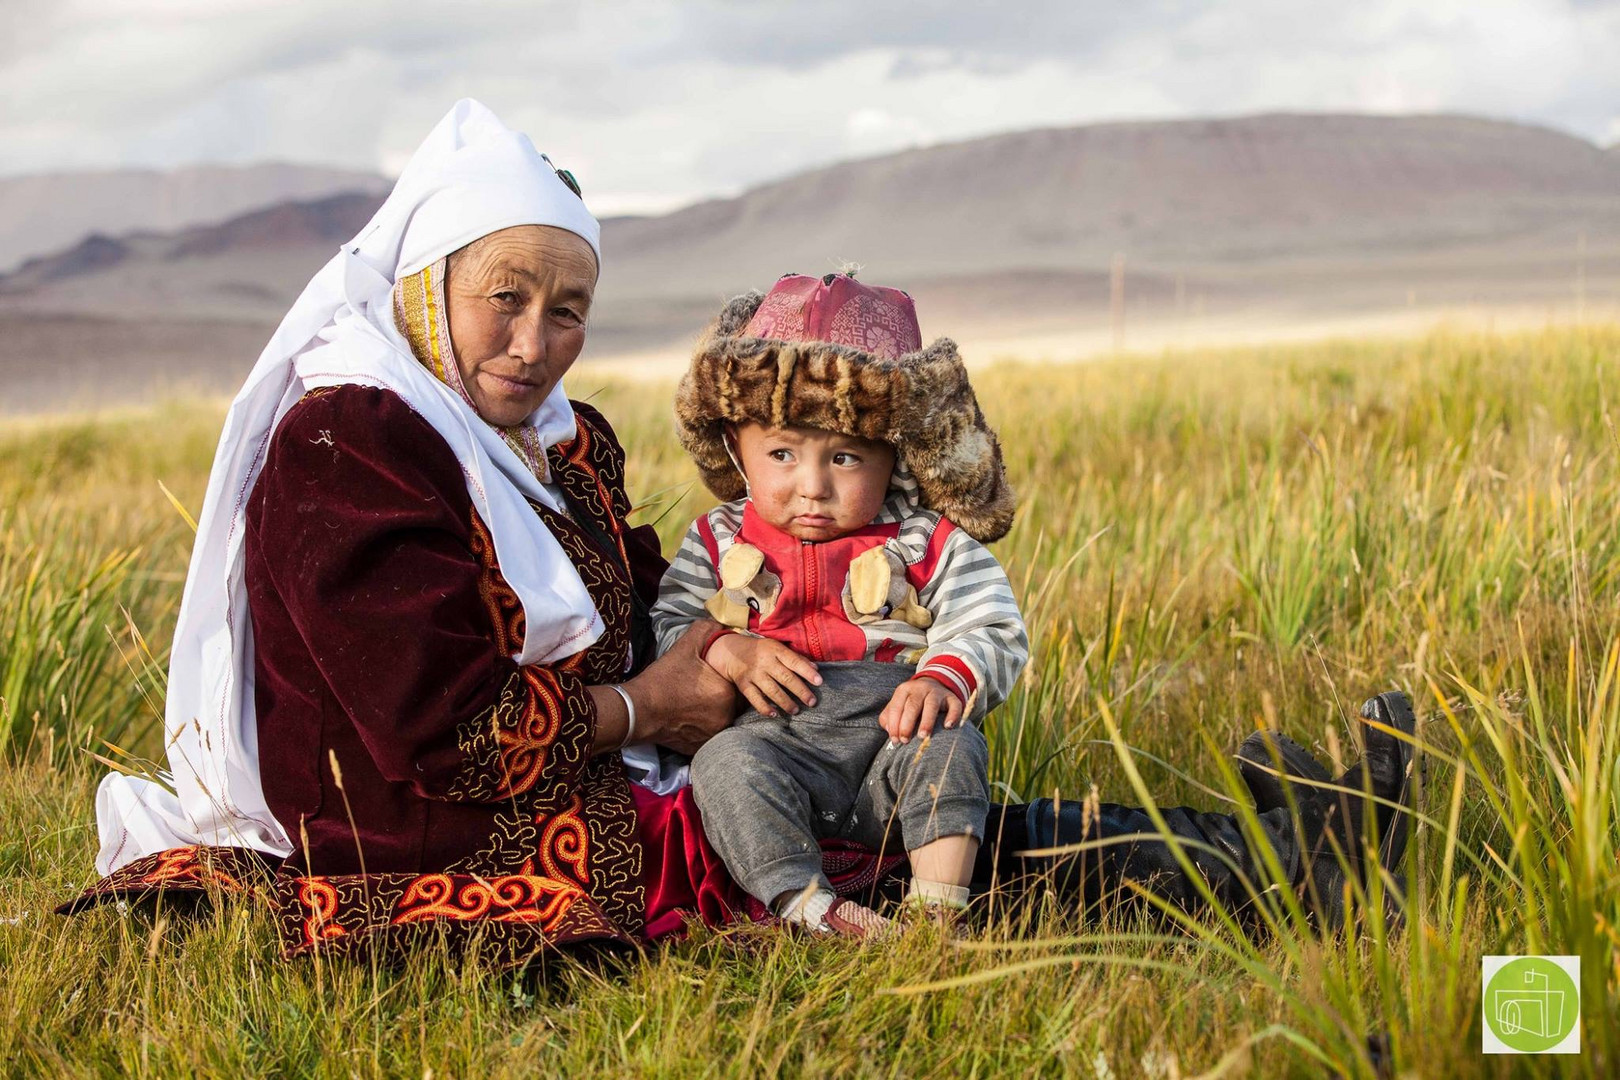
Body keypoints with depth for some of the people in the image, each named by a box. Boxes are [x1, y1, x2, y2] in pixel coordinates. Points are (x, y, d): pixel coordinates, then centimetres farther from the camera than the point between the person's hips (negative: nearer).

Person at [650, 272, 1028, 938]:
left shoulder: (928, 544, 4)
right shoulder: (719, 543, 10)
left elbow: (992, 630, 0)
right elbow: (662, 624, 9)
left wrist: (945, 679, -21)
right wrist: (725, 650, -12)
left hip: (892, 741, 0)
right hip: (781, 740, 1)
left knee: (947, 746, -29)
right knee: (725, 762, -28)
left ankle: (937, 910, -28)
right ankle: (802, 902, -34)